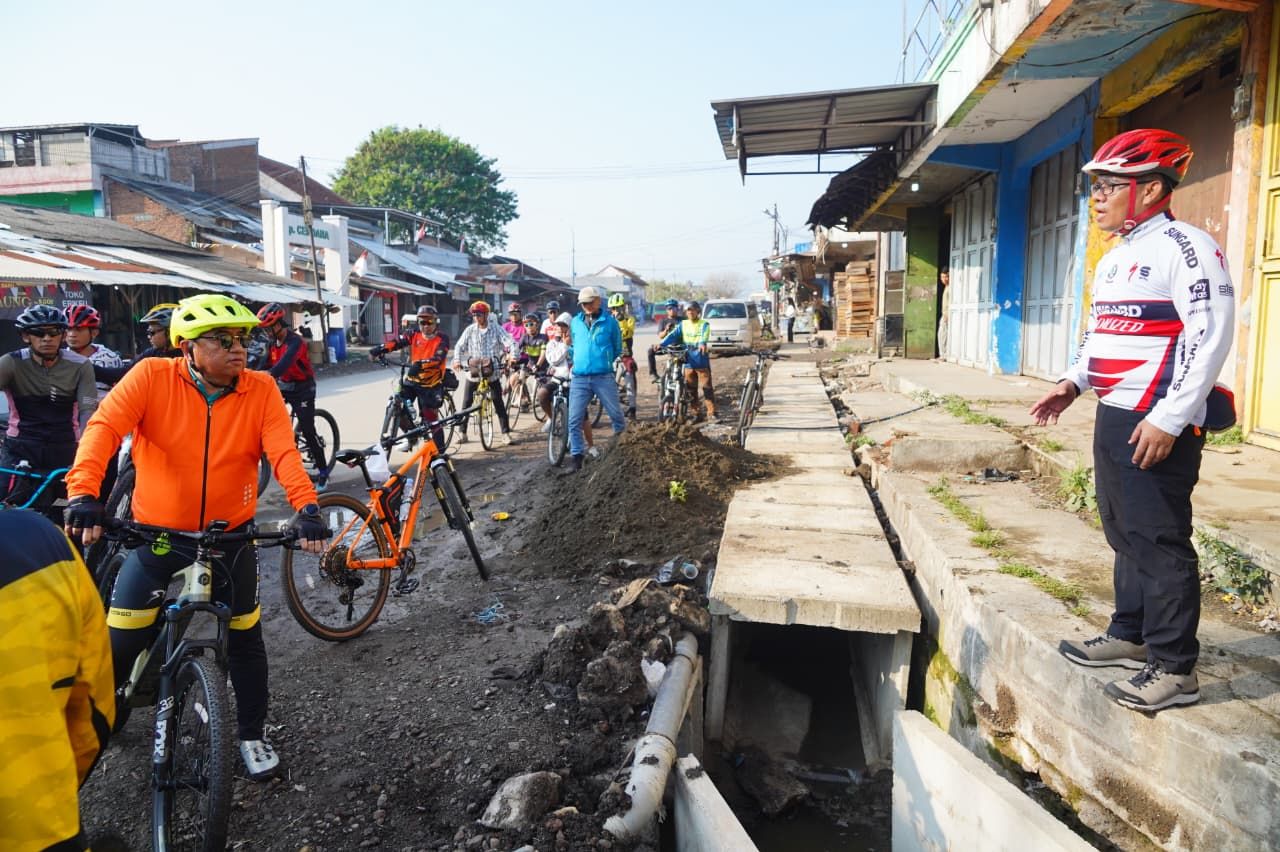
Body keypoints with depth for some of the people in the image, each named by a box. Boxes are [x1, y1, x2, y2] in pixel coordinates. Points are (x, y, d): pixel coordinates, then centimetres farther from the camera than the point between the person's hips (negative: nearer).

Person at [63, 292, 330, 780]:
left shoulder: (260, 390, -10)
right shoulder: (152, 377, -12)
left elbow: (284, 452, -20)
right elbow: (104, 427, -23)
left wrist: (306, 507, -35)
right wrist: (83, 495, -38)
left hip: (230, 534, 1)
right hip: (157, 533, -1)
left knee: (245, 637, 8)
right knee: (122, 641, 3)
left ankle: (253, 735, 27)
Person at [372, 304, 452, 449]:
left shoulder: (442, 338, -12)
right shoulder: (415, 336, 1)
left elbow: (438, 358, -27)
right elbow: (397, 342, -12)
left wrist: (420, 364, -44)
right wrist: (380, 349, -29)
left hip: (431, 384, -4)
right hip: (412, 380, 4)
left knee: (431, 418, -2)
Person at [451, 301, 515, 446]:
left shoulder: (496, 328, -3)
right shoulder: (470, 330, 1)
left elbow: (510, 342, -11)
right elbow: (460, 346, 0)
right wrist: (457, 360, -18)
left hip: (492, 371, -1)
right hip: (473, 371, 1)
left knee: (498, 402, 0)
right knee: (466, 403, 1)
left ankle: (506, 432, 6)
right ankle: (462, 432, 10)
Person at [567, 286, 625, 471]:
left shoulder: (609, 321, 2)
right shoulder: (575, 322, 11)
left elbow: (617, 348, 9)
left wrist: (605, 362, 5)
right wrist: (577, 361, 11)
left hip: (604, 377, -2)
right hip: (579, 378, 2)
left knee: (617, 416, 3)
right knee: (574, 421, -2)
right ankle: (576, 457, 8)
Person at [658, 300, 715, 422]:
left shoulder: (704, 324, -2)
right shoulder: (683, 325, 9)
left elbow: (705, 335, -22)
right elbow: (673, 335, -3)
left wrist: (702, 343, -45)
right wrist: (662, 344, -20)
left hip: (702, 362, -4)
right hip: (689, 362, 4)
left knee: (707, 388, -6)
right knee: (690, 390, 8)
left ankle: (712, 413, -2)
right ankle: (697, 414, 17)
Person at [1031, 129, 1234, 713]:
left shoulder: (1186, 247, -12)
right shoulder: (1114, 259, 18)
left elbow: (1210, 335, -19)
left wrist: (1169, 419, -23)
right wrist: (1072, 384, 13)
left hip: (1158, 426, -9)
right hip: (1113, 418, 9)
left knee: (1161, 543, -4)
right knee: (1125, 534, 17)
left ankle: (1174, 669, 6)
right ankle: (1130, 635, 32)